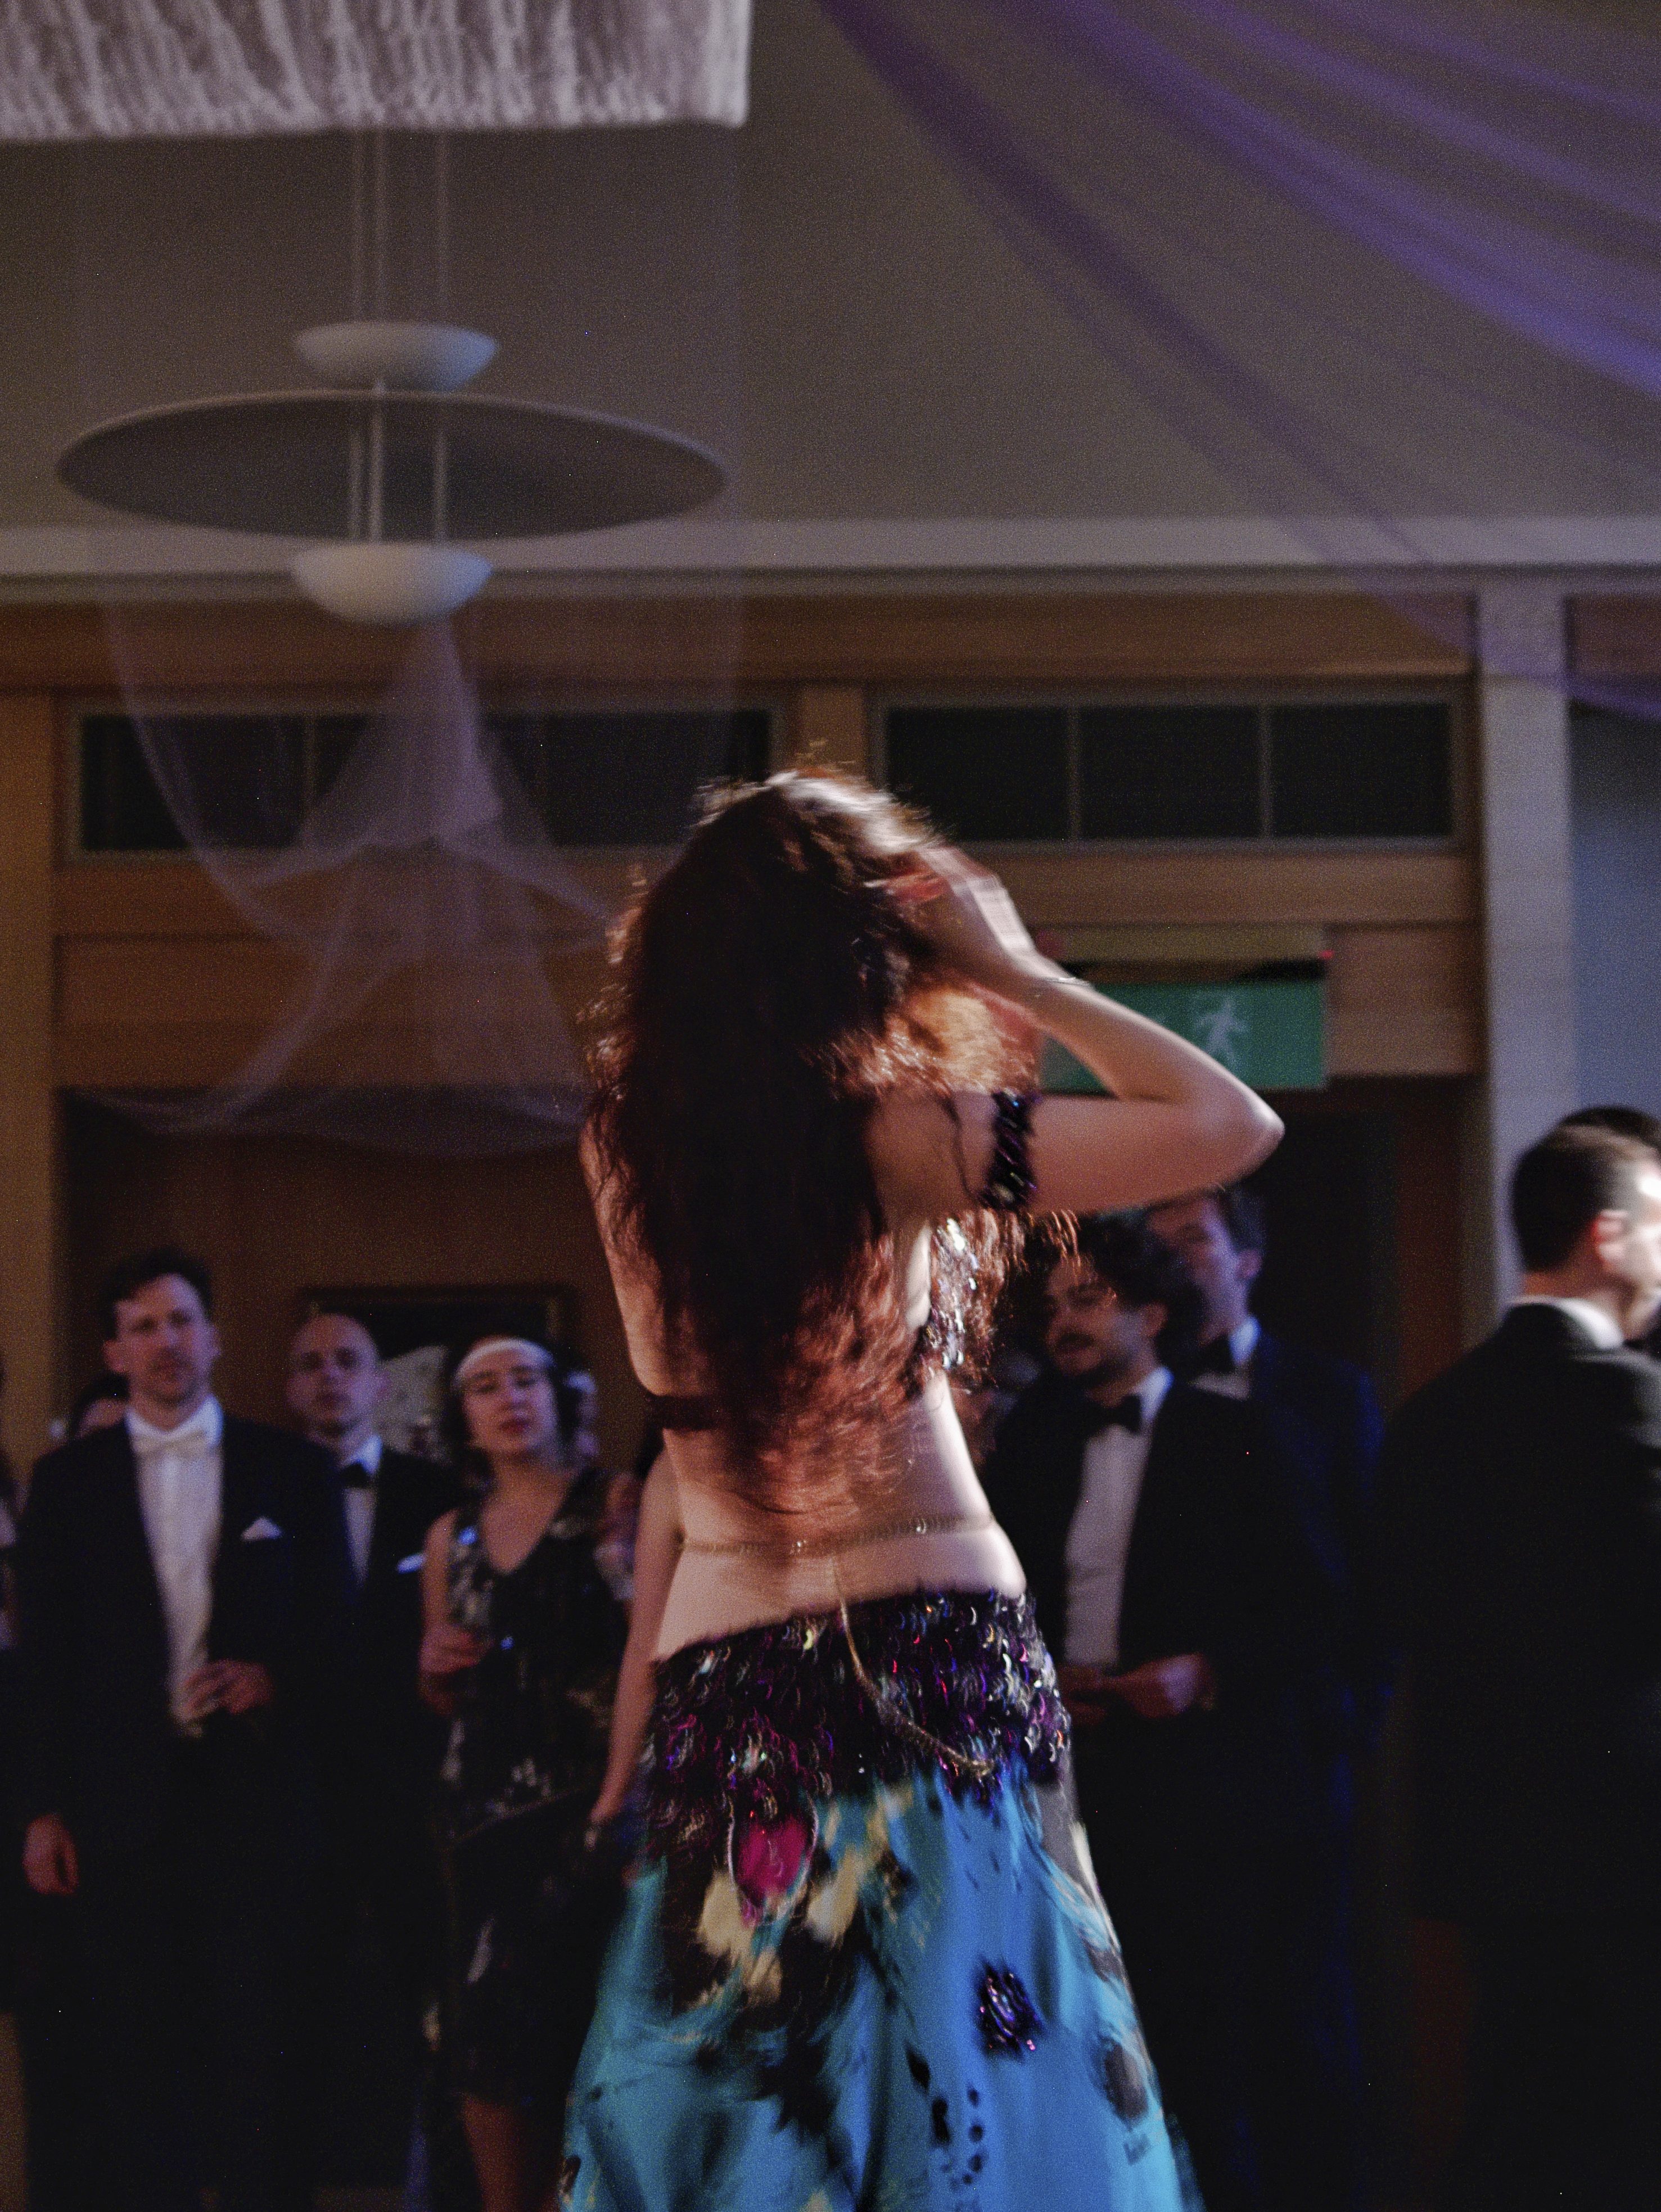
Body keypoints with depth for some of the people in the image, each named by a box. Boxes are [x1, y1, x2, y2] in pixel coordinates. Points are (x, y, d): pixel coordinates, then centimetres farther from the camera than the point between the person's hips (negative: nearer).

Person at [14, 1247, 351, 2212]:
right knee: (136, 2045, 2)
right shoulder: (69, 1481, 8)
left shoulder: (293, 1470, 7)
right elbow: (48, 1657, 7)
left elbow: (333, 1625, 9)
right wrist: (46, 1808, 2)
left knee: (259, 2036, 0)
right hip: (125, 1798, 1)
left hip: (255, 1791, -1)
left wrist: (276, 1678, -11)